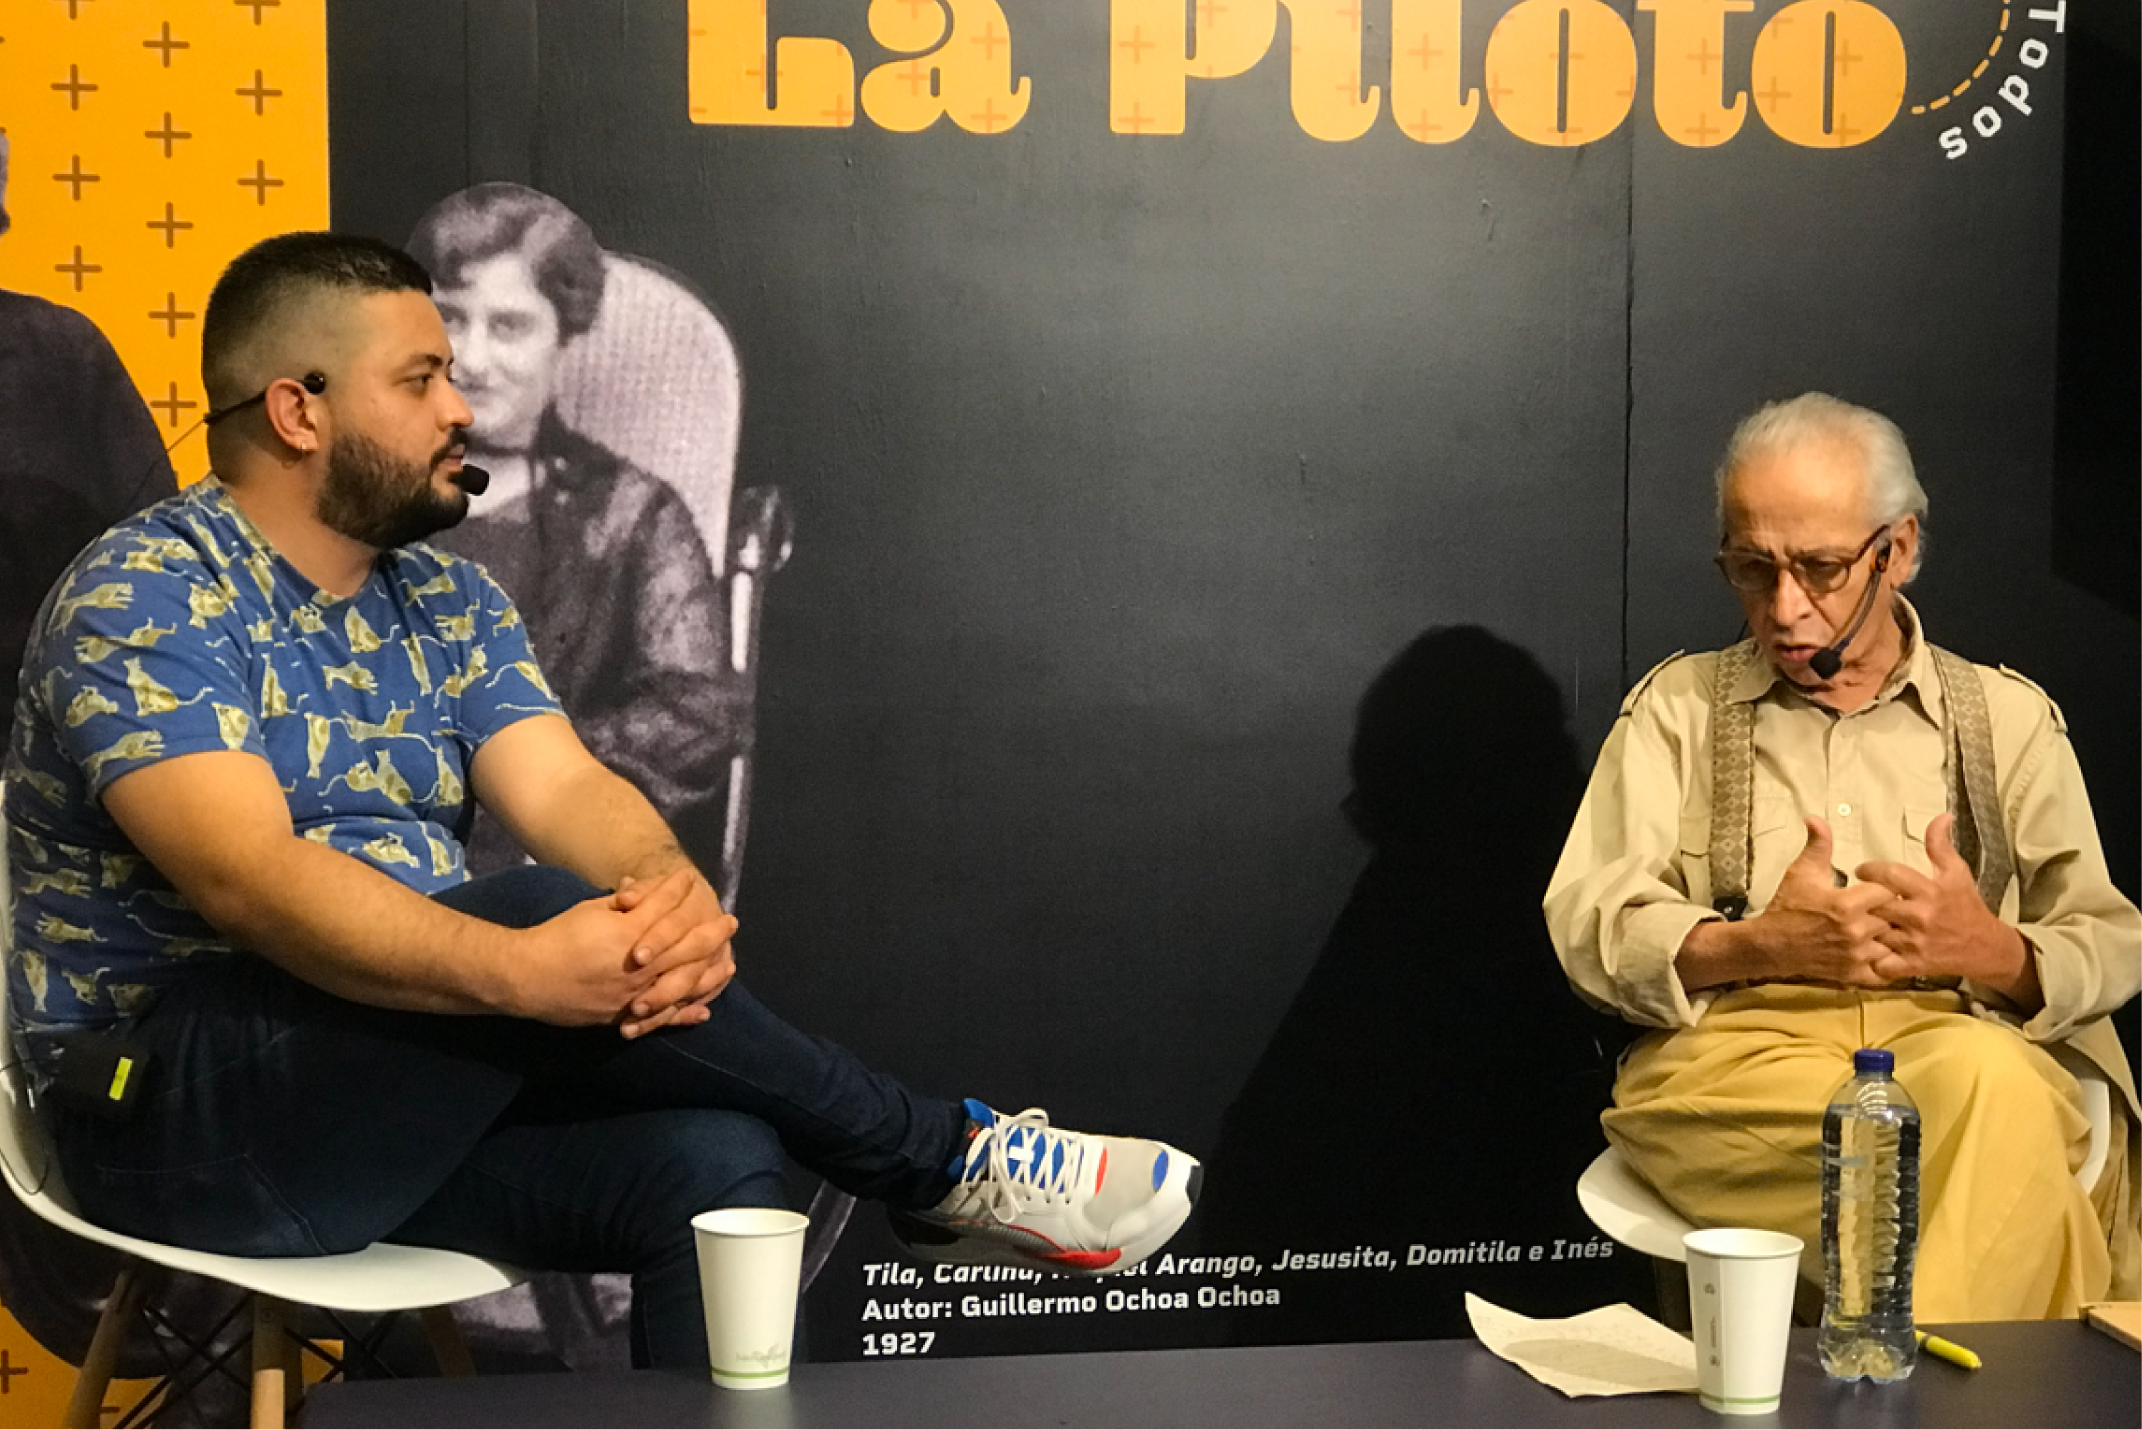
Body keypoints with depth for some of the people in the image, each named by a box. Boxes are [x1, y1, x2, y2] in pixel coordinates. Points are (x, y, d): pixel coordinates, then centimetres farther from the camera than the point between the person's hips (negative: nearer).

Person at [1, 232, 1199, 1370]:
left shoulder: (445, 597, 10)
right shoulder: (143, 599, -12)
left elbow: (563, 788, -4)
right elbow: (247, 877, -27)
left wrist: (671, 890, -29)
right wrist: (525, 970, -40)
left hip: (412, 1100, 7)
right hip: (181, 1116, -6)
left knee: (711, 1165, -22)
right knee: (550, 905, -29)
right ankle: (947, 1163, -16)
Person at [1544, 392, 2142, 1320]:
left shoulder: (2008, 717, 20)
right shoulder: (1677, 706, 19)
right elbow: (1587, 927, 7)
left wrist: (1994, 954, -10)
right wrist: (1762, 945, -13)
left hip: (1965, 1042, 2)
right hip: (1732, 1052, -2)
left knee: (1990, 1083, -39)